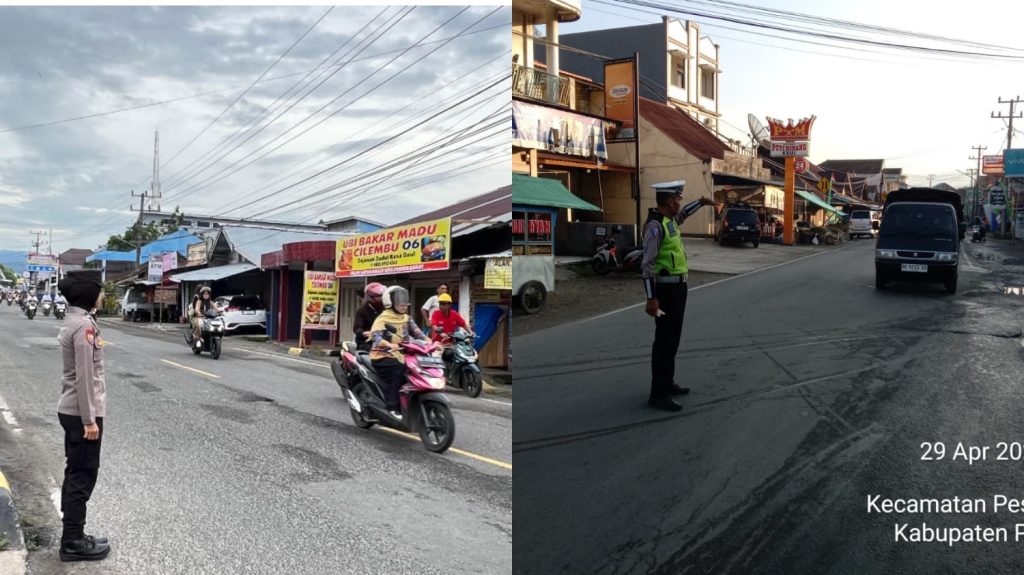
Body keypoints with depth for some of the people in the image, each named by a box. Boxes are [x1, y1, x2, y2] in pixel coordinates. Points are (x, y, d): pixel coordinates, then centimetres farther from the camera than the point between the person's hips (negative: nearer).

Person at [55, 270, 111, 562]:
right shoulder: (84, 325, -20)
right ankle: (73, 542, 10)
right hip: (81, 412, -10)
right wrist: (90, 419, -19)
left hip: (72, 410, 10)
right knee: (83, 476, 0)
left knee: (76, 474, 16)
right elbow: (85, 377, -21)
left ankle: (72, 536, 25)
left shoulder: (74, 321, 11)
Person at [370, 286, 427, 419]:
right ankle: (392, 408, -30)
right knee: (398, 371, -33)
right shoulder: (383, 318, -5)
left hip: (399, 356, 6)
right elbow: (376, 336, -21)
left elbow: (417, 333, 2)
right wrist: (389, 344, -41)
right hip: (383, 356, -6)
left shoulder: (407, 319, 14)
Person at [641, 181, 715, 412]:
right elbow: (648, 264, -23)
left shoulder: (669, 220, 10)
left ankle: (667, 383, 26)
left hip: (677, 287, 10)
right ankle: (658, 394, -2)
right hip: (665, 289, -10)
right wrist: (651, 298, -26)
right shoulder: (655, 225, -18)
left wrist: (700, 202, 40)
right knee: (664, 340, -7)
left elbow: (682, 214, 38)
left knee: (672, 338, 16)